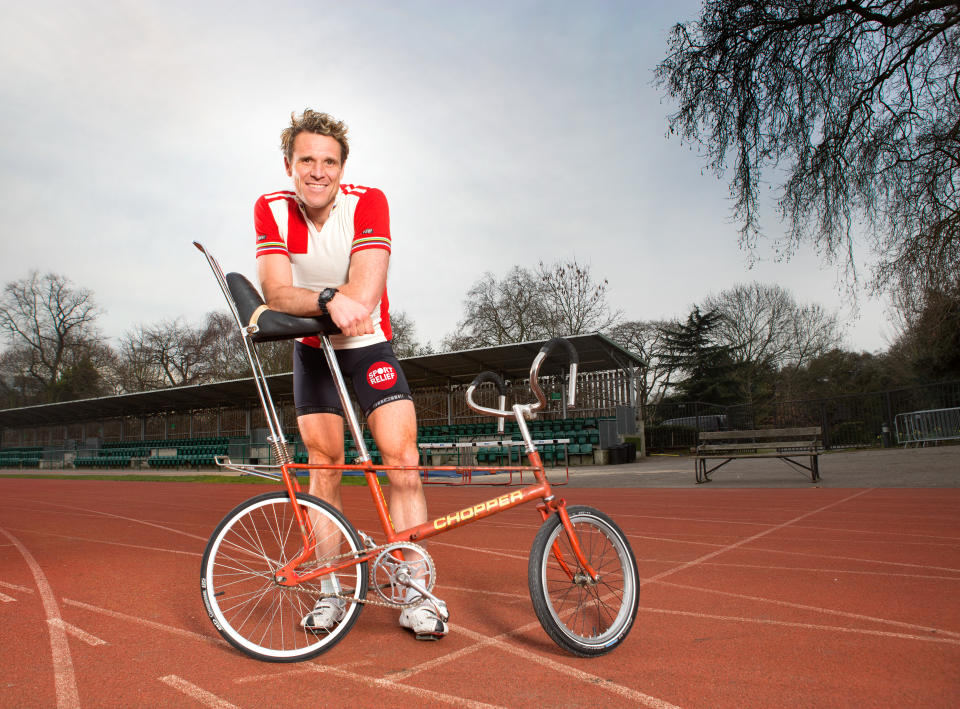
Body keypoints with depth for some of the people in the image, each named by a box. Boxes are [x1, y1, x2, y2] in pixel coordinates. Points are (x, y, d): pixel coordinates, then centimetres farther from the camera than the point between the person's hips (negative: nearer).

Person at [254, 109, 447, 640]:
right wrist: (329, 301, -41)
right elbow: (276, 292, -24)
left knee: (403, 462, -12)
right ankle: (329, 594, 16)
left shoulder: (368, 202, -17)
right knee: (324, 470, 3)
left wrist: (303, 305, -29)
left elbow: (362, 293, -29)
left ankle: (416, 597, -3)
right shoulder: (272, 210, -11)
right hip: (313, 352, 2)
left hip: (369, 347, -1)